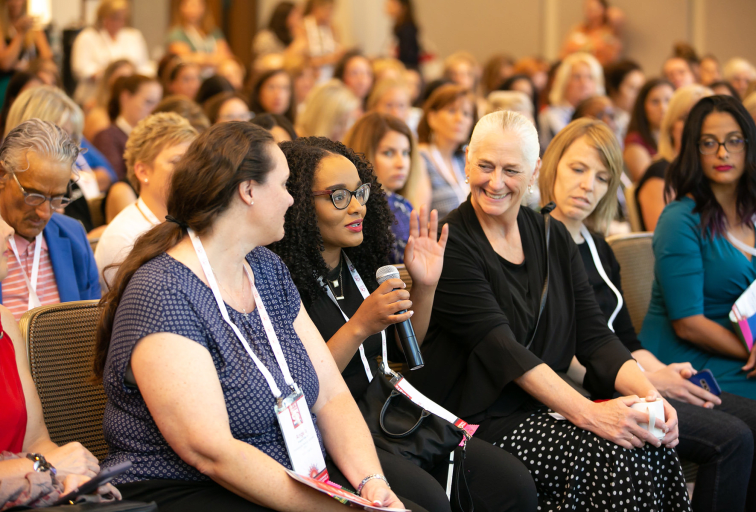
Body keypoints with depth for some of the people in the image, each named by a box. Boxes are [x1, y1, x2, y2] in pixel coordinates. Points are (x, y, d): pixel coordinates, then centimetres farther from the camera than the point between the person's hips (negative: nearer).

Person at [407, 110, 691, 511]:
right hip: (474, 421, -6)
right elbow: (502, 349, -18)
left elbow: (595, 337, 6)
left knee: (653, 446, -20)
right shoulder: (450, 245, -9)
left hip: (545, 409, 6)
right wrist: (587, 413, -28)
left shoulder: (553, 238, 11)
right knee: (616, 454, -26)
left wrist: (649, 394, -13)